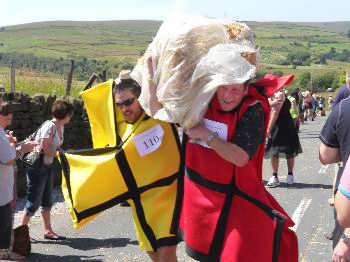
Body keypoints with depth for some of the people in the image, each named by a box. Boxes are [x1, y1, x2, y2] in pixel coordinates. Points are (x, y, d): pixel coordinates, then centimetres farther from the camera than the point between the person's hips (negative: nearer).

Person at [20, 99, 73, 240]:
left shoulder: (60, 127, 6)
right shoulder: (50, 126, -22)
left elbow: (55, 149, 7)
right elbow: (45, 149, -24)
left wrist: (57, 152, -13)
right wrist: (58, 152, -10)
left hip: (48, 166, 9)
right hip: (37, 166, -9)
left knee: (47, 200, 14)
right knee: (34, 201, -1)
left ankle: (48, 231, 23)